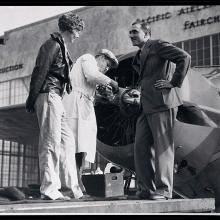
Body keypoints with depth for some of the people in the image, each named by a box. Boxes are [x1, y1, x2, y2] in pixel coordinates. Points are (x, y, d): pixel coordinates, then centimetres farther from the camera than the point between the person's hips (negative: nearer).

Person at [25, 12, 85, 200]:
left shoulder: (62, 47, 22)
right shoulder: (53, 44, -7)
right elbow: (40, 72, -15)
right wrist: (32, 99, -19)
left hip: (56, 98, 10)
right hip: (48, 95, -10)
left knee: (67, 139, 10)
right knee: (50, 142, -9)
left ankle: (72, 186, 16)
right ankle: (49, 189, -5)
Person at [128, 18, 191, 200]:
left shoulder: (157, 45, -2)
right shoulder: (140, 55, 24)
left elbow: (185, 57, -12)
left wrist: (174, 83, -13)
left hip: (162, 103, -9)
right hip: (146, 107, 9)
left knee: (163, 147, -5)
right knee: (141, 147, 5)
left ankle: (163, 189, 2)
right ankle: (146, 189, 12)